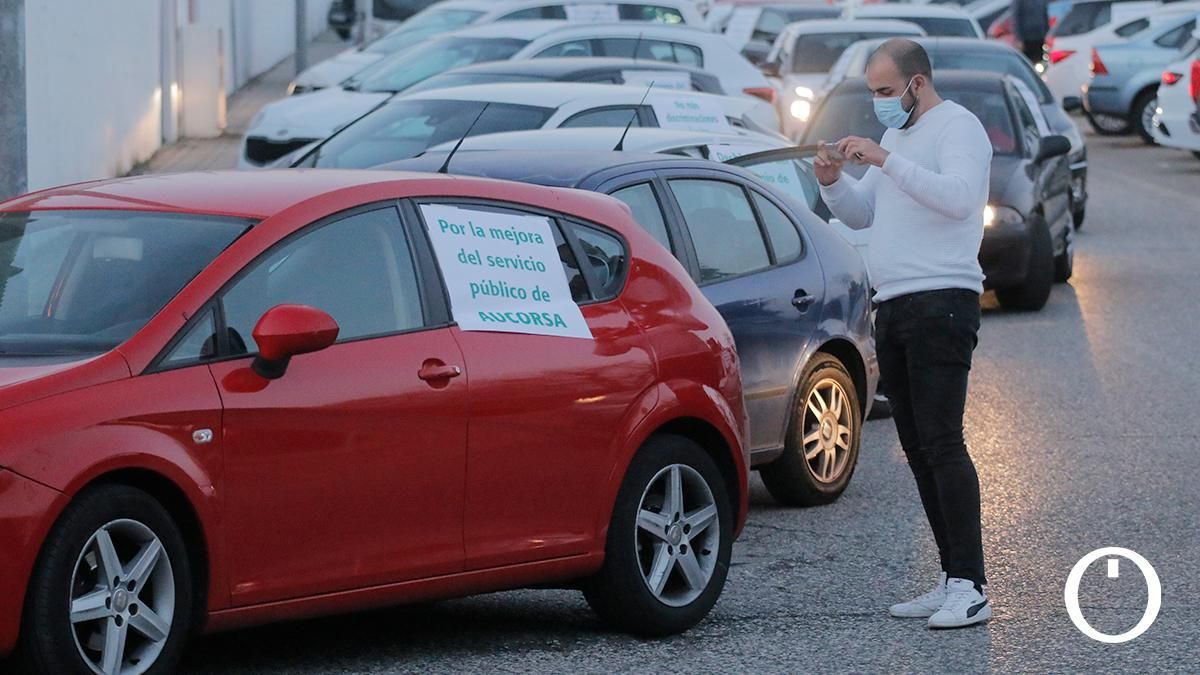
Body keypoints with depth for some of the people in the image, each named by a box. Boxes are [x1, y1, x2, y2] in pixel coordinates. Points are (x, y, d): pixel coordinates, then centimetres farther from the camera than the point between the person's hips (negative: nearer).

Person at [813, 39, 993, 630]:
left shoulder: (957, 127, -5)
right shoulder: (897, 137, 24)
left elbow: (958, 197, -22)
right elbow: (861, 214, 27)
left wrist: (885, 161, -23)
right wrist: (832, 181, 7)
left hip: (940, 303, -9)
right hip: (894, 308, 9)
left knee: (941, 443, -15)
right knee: (918, 449, 7)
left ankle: (971, 587, -16)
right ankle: (951, 581, 9)